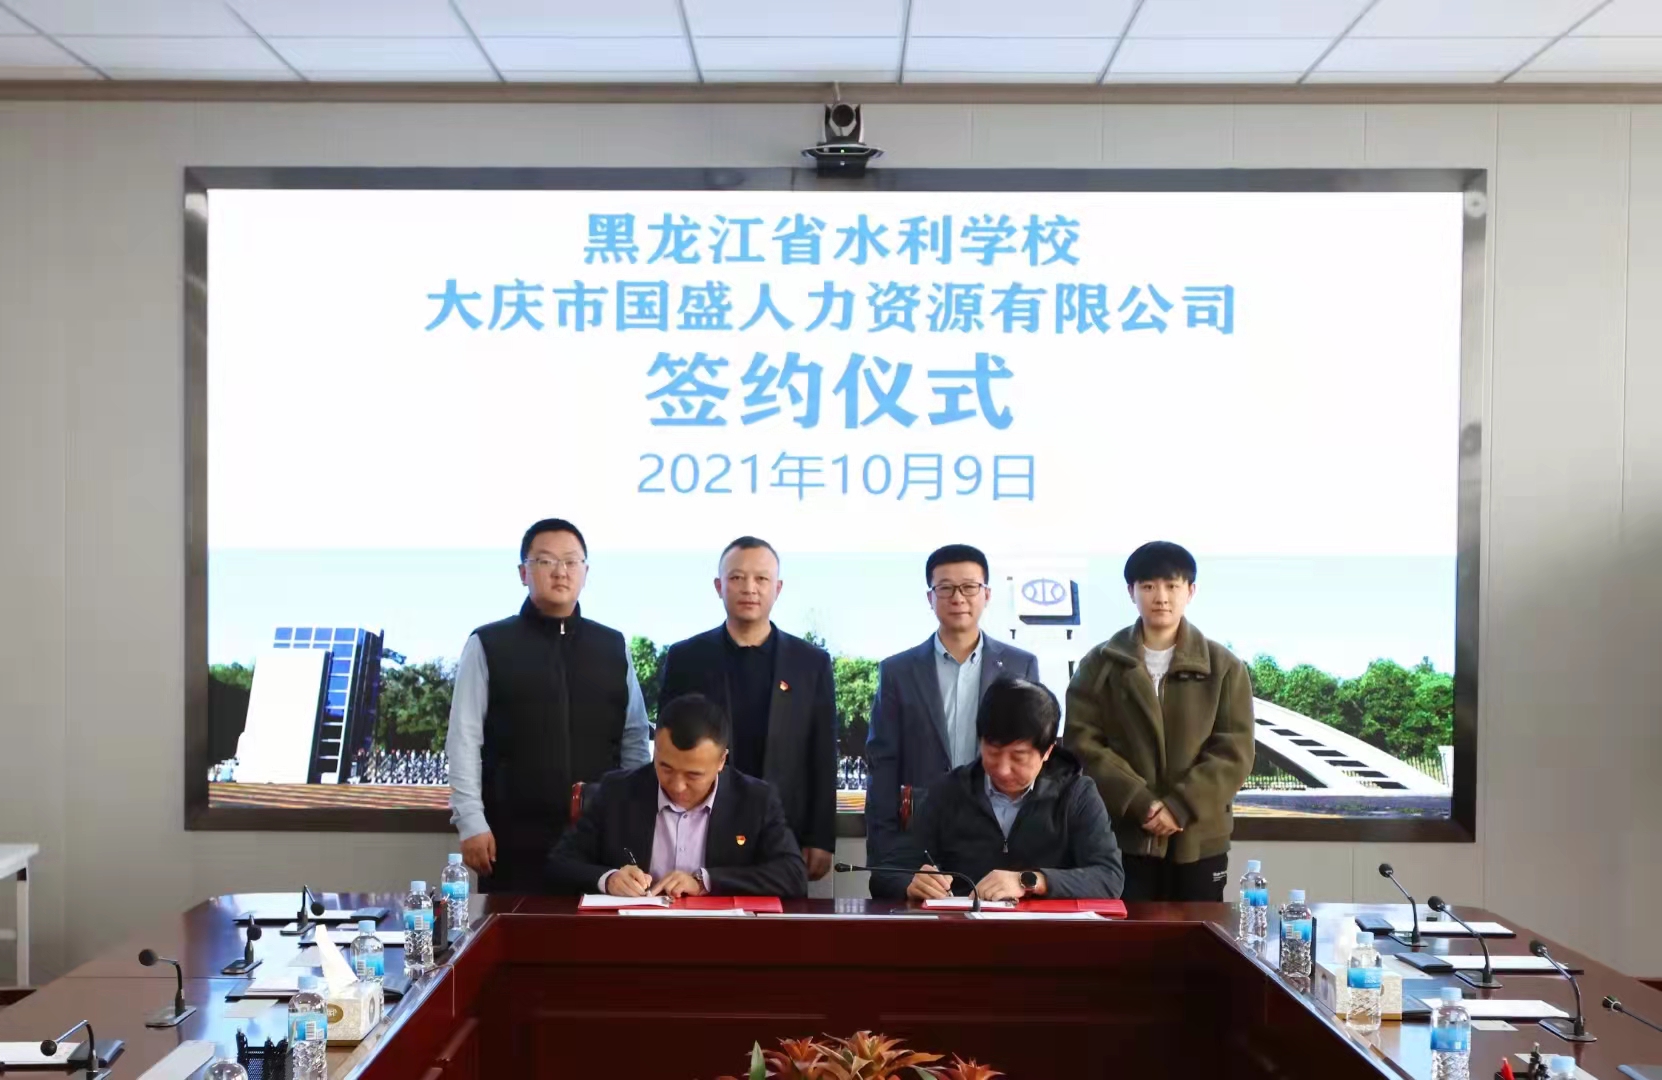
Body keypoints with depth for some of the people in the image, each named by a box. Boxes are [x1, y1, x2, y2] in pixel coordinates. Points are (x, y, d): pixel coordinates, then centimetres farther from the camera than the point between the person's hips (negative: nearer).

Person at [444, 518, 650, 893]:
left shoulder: (614, 646, 10)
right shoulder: (488, 646, 1)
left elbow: (634, 738, 11)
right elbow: (465, 740, -1)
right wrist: (472, 822, -7)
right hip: (513, 837, -2)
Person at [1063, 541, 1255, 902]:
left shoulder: (1224, 667, 4)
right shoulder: (1100, 664, 3)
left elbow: (1234, 751, -3)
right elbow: (1082, 743, -4)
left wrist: (1179, 807, -15)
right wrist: (1140, 803, -15)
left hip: (1198, 840, 1)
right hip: (1120, 837, 0)